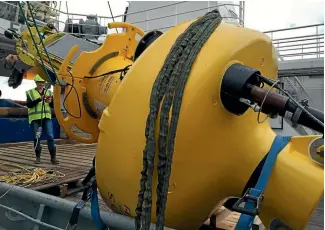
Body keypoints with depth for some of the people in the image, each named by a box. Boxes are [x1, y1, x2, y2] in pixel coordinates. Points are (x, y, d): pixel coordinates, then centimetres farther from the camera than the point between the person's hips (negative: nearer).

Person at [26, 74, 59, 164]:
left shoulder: (49, 92, 12)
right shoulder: (30, 92, 5)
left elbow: (53, 105, 11)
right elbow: (28, 104, -8)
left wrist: (50, 102, -11)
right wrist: (39, 99, -20)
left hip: (47, 117, 1)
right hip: (35, 118, -1)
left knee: (51, 136, -6)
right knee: (36, 138, 3)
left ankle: (53, 157, 0)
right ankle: (38, 157, 16)